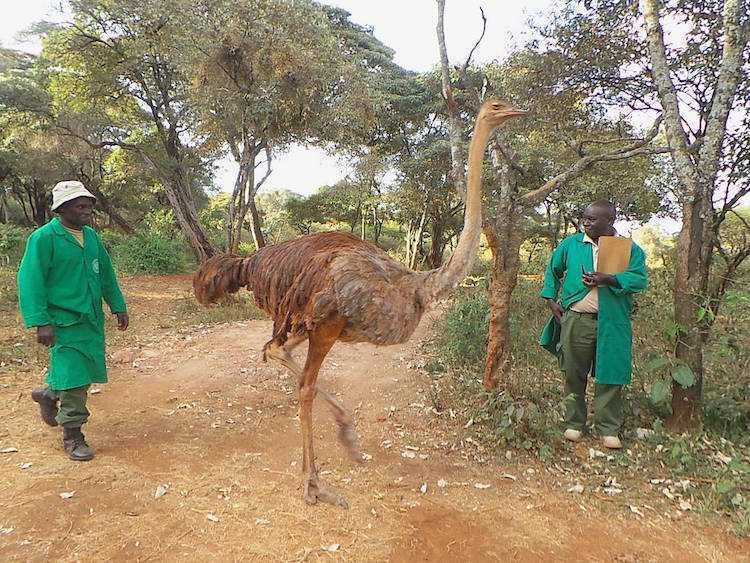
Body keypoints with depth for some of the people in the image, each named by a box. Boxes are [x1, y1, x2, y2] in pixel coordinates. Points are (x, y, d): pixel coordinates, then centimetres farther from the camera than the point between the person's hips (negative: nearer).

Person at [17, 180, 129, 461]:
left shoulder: (91, 235, 9)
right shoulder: (43, 238, -12)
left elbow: (106, 274, 16)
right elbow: (30, 281, -14)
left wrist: (118, 306, 15)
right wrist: (41, 322, -20)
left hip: (92, 318, 7)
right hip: (65, 322, -7)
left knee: (88, 370, 17)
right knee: (73, 377, -3)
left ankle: (48, 394, 45)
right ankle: (72, 436, 14)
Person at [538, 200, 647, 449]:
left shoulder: (629, 248, 4)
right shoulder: (571, 244, 8)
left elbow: (640, 279, -8)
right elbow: (553, 270, 20)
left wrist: (607, 279, -21)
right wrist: (551, 299, 10)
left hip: (612, 324, -1)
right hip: (576, 319, 1)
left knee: (610, 376, 3)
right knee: (574, 374, 7)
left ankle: (608, 429, 16)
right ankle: (574, 424, 21)